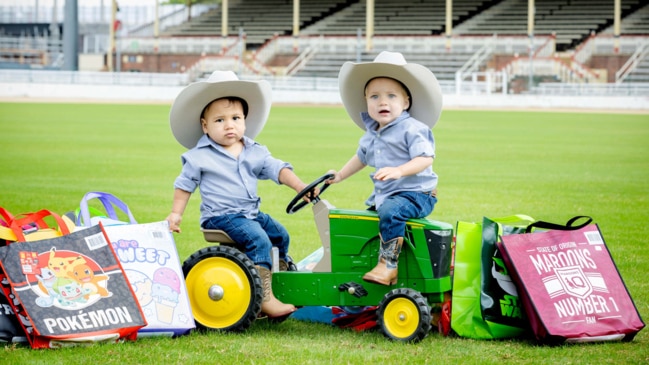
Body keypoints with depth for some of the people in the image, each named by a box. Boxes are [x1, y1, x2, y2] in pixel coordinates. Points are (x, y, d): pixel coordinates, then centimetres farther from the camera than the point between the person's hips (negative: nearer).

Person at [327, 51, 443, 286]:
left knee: (391, 210, -34)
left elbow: (425, 158, -25)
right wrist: (340, 175, 33)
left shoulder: (412, 129, -14)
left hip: (415, 193, -10)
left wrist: (399, 171, -39)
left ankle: (388, 265, -34)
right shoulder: (371, 135, 12)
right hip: (383, 194, 10)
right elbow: (361, 157, 32)